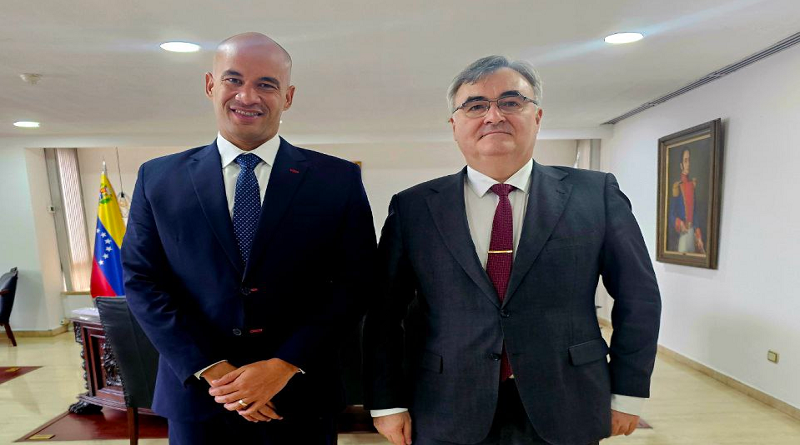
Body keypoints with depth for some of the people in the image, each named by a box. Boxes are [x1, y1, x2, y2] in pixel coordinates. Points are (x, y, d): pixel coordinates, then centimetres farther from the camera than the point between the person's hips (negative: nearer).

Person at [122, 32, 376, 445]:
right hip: (196, 396, 2)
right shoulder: (158, 178, 0)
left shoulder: (339, 180, -6)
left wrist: (283, 365, -14)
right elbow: (142, 282, -1)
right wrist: (212, 371, -10)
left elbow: (355, 283, -7)